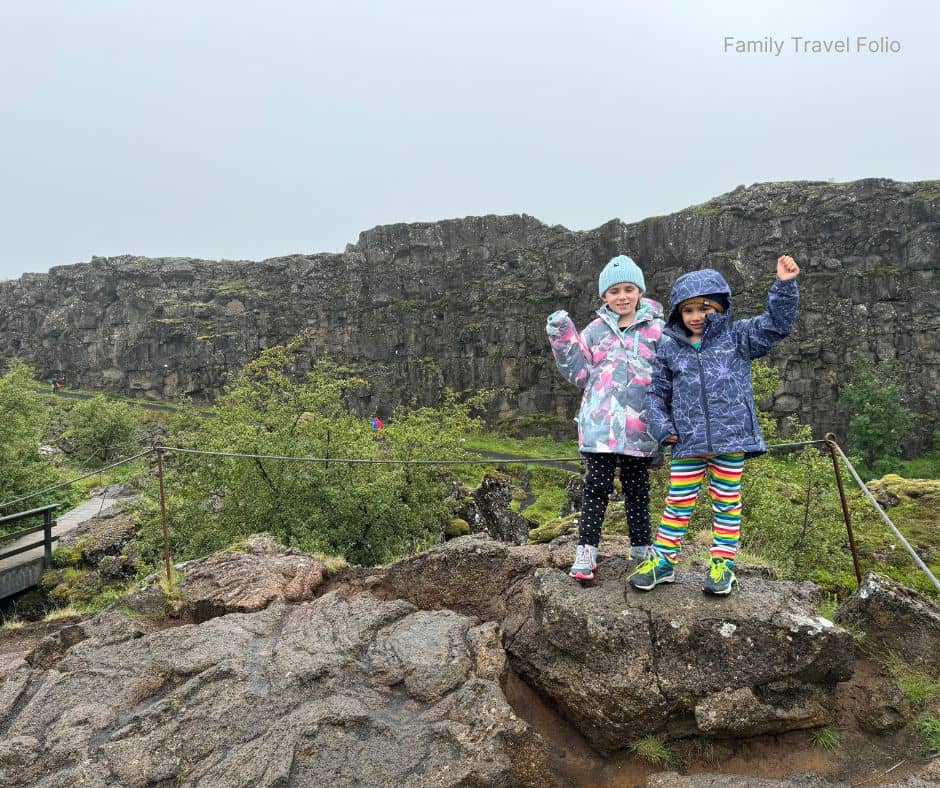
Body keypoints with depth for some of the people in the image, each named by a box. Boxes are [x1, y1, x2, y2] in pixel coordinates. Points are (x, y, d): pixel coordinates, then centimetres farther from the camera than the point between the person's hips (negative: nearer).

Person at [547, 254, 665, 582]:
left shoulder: (657, 330, 5)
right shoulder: (595, 331, 7)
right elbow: (580, 373, 5)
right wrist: (564, 341, -4)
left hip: (641, 425, 0)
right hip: (601, 423, 0)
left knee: (637, 486, 13)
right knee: (597, 486, 0)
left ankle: (641, 546, 27)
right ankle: (586, 550, 6)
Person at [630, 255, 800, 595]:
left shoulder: (736, 337, 3)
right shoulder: (669, 347, 5)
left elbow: (777, 324, -4)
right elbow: (656, 392, 9)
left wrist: (785, 285, -16)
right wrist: (662, 427, -2)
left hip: (730, 439, -1)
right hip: (687, 442, 1)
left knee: (726, 501, 10)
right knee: (679, 502, 9)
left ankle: (723, 562, 23)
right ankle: (663, 560, 20)